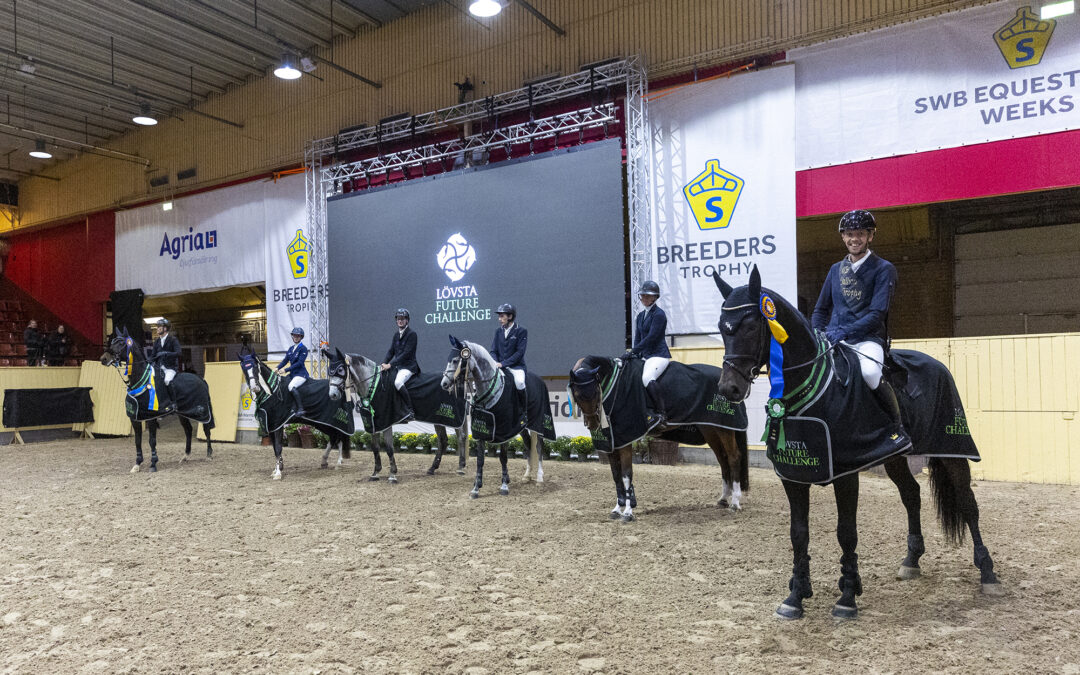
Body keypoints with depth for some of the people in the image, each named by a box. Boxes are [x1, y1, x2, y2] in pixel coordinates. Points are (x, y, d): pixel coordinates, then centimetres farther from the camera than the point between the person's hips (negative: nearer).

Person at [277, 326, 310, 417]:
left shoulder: (303, 349, -7)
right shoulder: (291, 348, 16)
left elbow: (299, 363, -16)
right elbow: (285, 360, 14)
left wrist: (285, 370, -20)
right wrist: (277, 368, -4)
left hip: (301, 374, -8)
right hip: (292, 374, 8)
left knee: (291, 386, -30)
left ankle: (300, 409, -29)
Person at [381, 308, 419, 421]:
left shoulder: (412, 334, -9)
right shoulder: (396, 335, 15)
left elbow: (406, 353, -16)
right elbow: (391, 351, 12)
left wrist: (390, 364, -20)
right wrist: (384, 363, -7)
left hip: (409, 366, -9)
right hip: (398, 365, 9)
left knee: (398, 382, -32)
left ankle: (409, 410, -25)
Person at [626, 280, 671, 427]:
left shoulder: (659, 314, -9)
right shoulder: (640, 316, 17)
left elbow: (651, 337, -16)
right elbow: (638, 337, 18)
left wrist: (634, 350, -16)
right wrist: (636, 353, 1)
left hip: (659, 354, -10)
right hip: (645, 355, 10)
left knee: (647, 377, -32)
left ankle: (661, 413, -28)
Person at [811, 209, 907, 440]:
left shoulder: (884, 269, 1)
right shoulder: (836, 269, 18)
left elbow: (877, 314, -10)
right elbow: (821, 310, 22)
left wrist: (844, 332, -23)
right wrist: (817, 336, 2)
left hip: (868, 339, -5)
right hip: (833, 340, 5)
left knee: (869, 372, -36)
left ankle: (898, 423, -12)